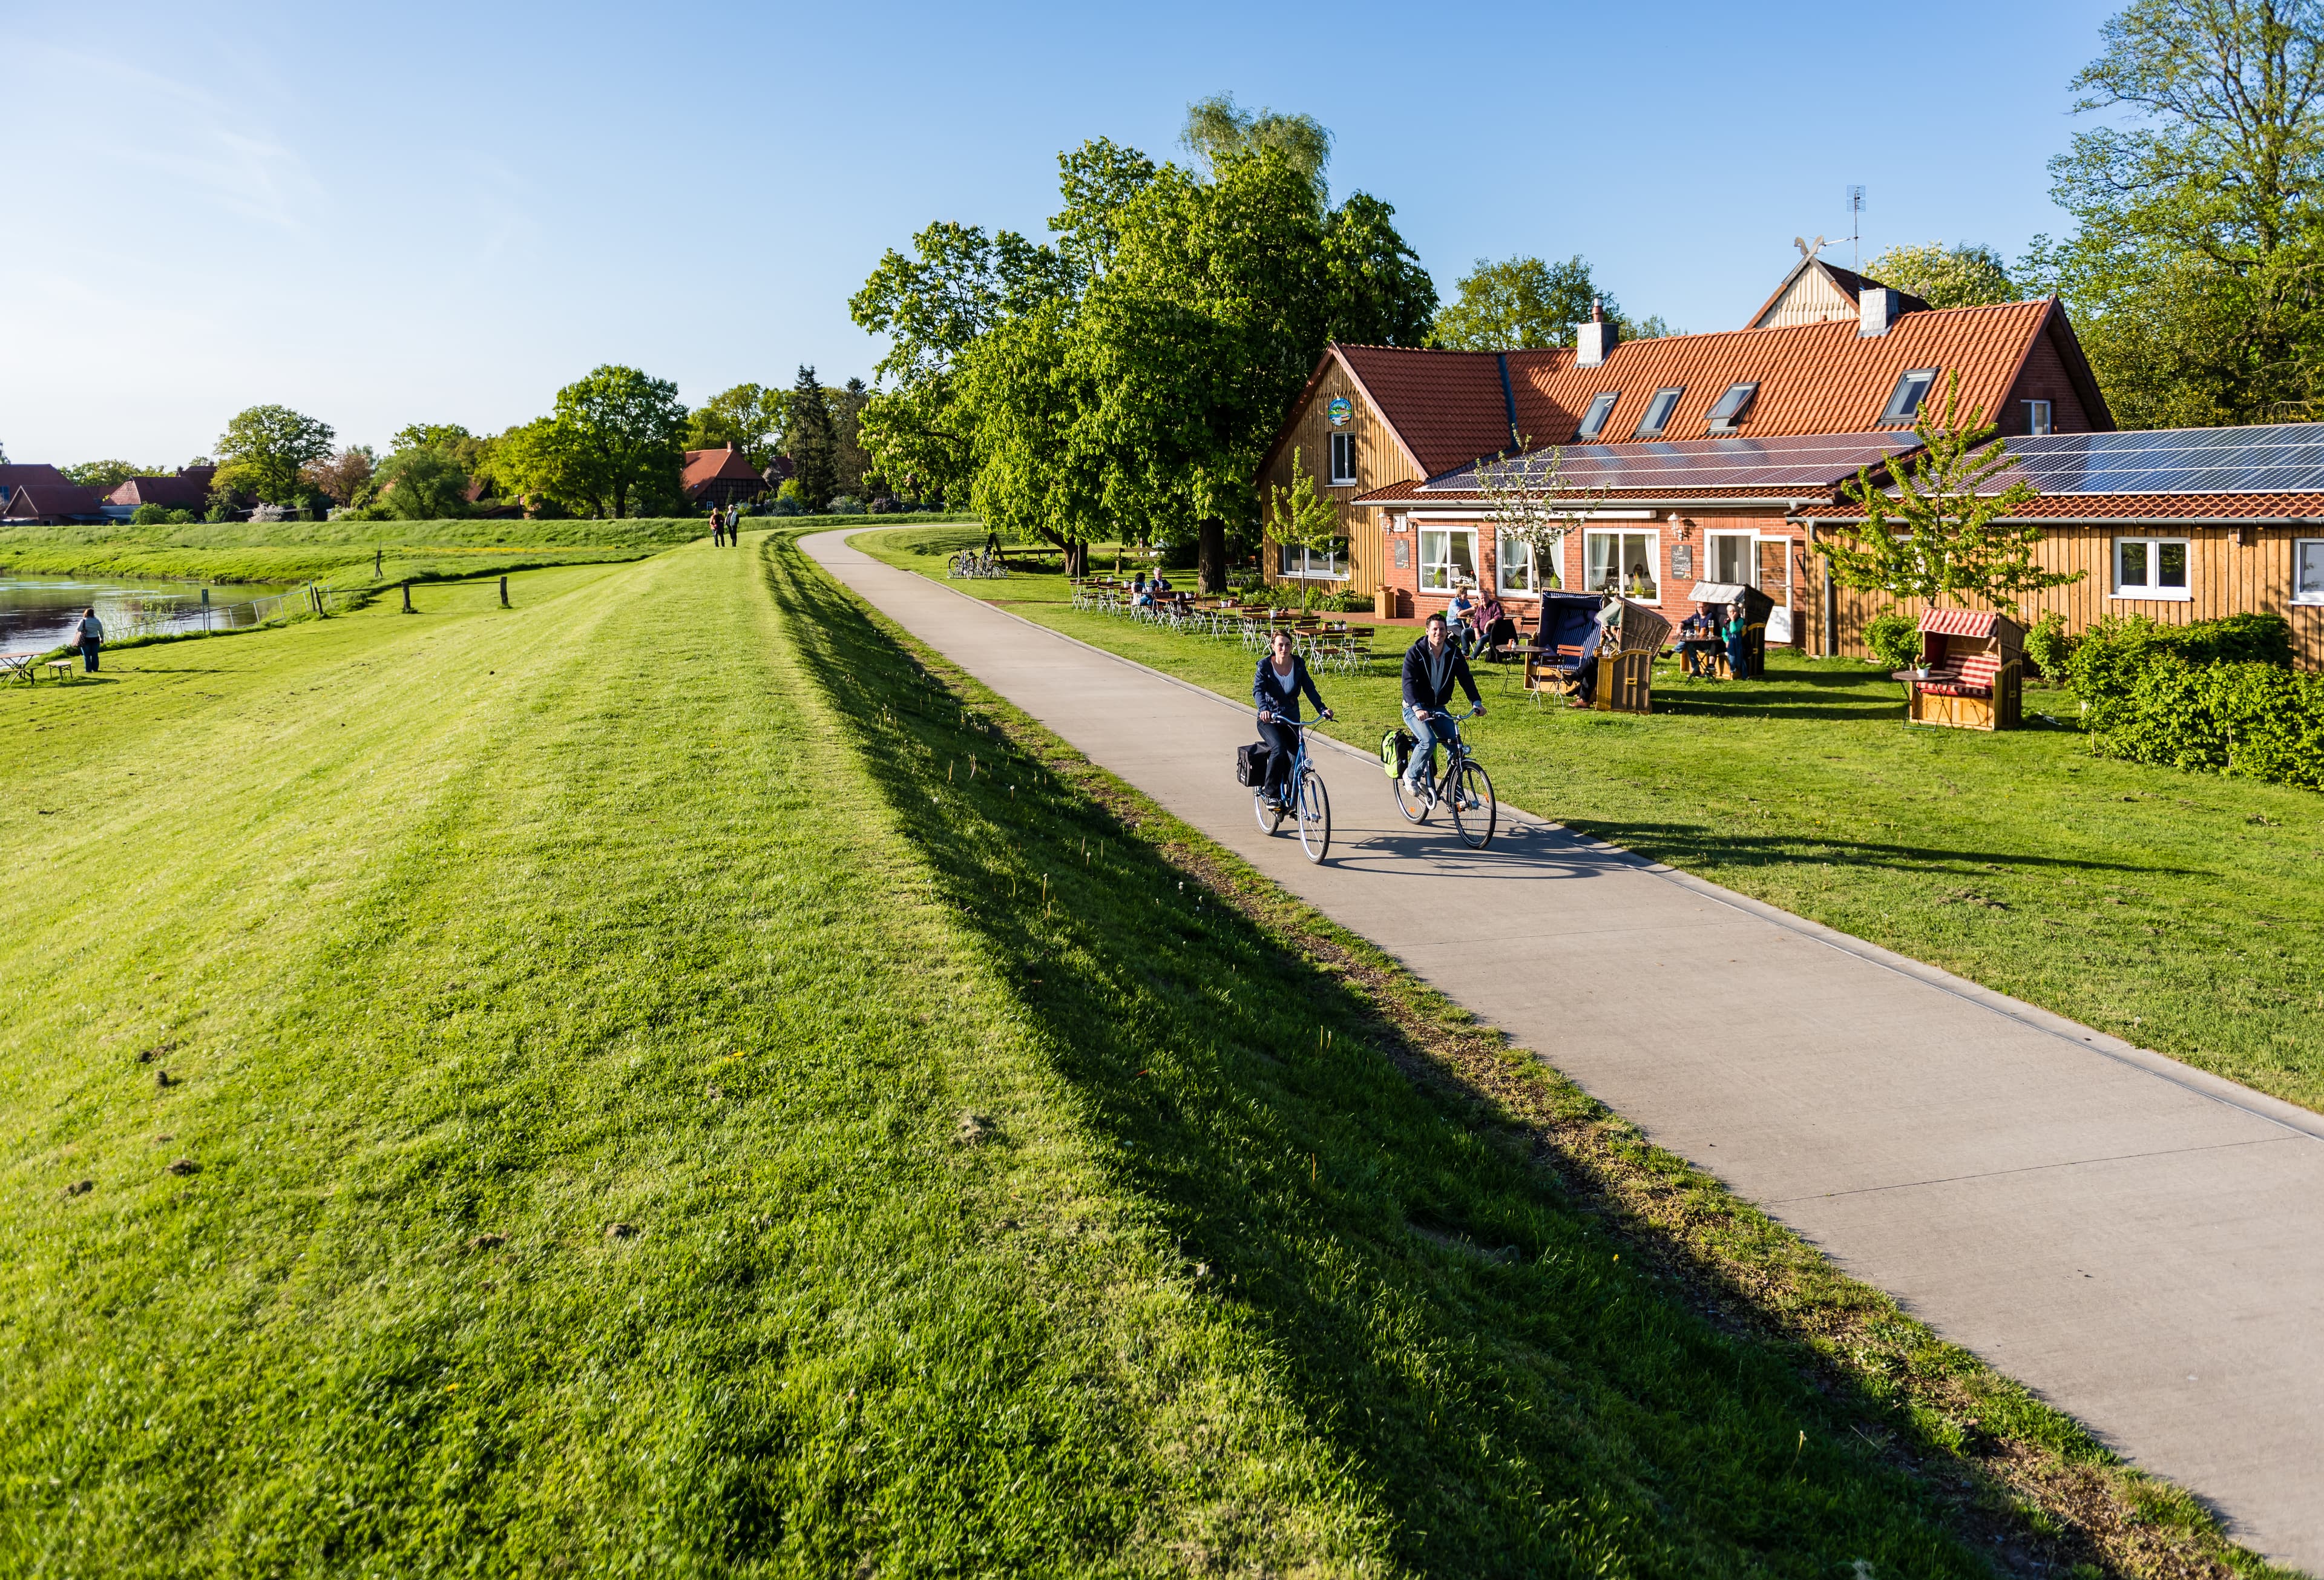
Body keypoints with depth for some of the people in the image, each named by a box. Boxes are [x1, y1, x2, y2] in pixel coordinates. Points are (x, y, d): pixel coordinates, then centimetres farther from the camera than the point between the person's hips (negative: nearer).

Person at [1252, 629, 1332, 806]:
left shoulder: (1298, 663, 0)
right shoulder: (1265, 665, -8)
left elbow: (1309, 688, -5)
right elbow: (1258, 690, -21)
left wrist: (1322, 709, -21)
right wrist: (1264, 709, -41)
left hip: (1292, 719, 3)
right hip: (1269, 719, -3)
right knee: (1279, 749, -30)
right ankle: (1270, 791, -14)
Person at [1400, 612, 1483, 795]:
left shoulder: (1454, 653, -3)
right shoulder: (1415, 653, -16)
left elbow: (1466, 678, -7)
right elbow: (1409, 682, -25)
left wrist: (1476, 702, -23)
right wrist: (1417, 708, -41)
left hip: (1438, 709, 5)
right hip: (1415, 709, -5)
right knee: (1429, 742, -28)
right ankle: (1411, 775, -2)